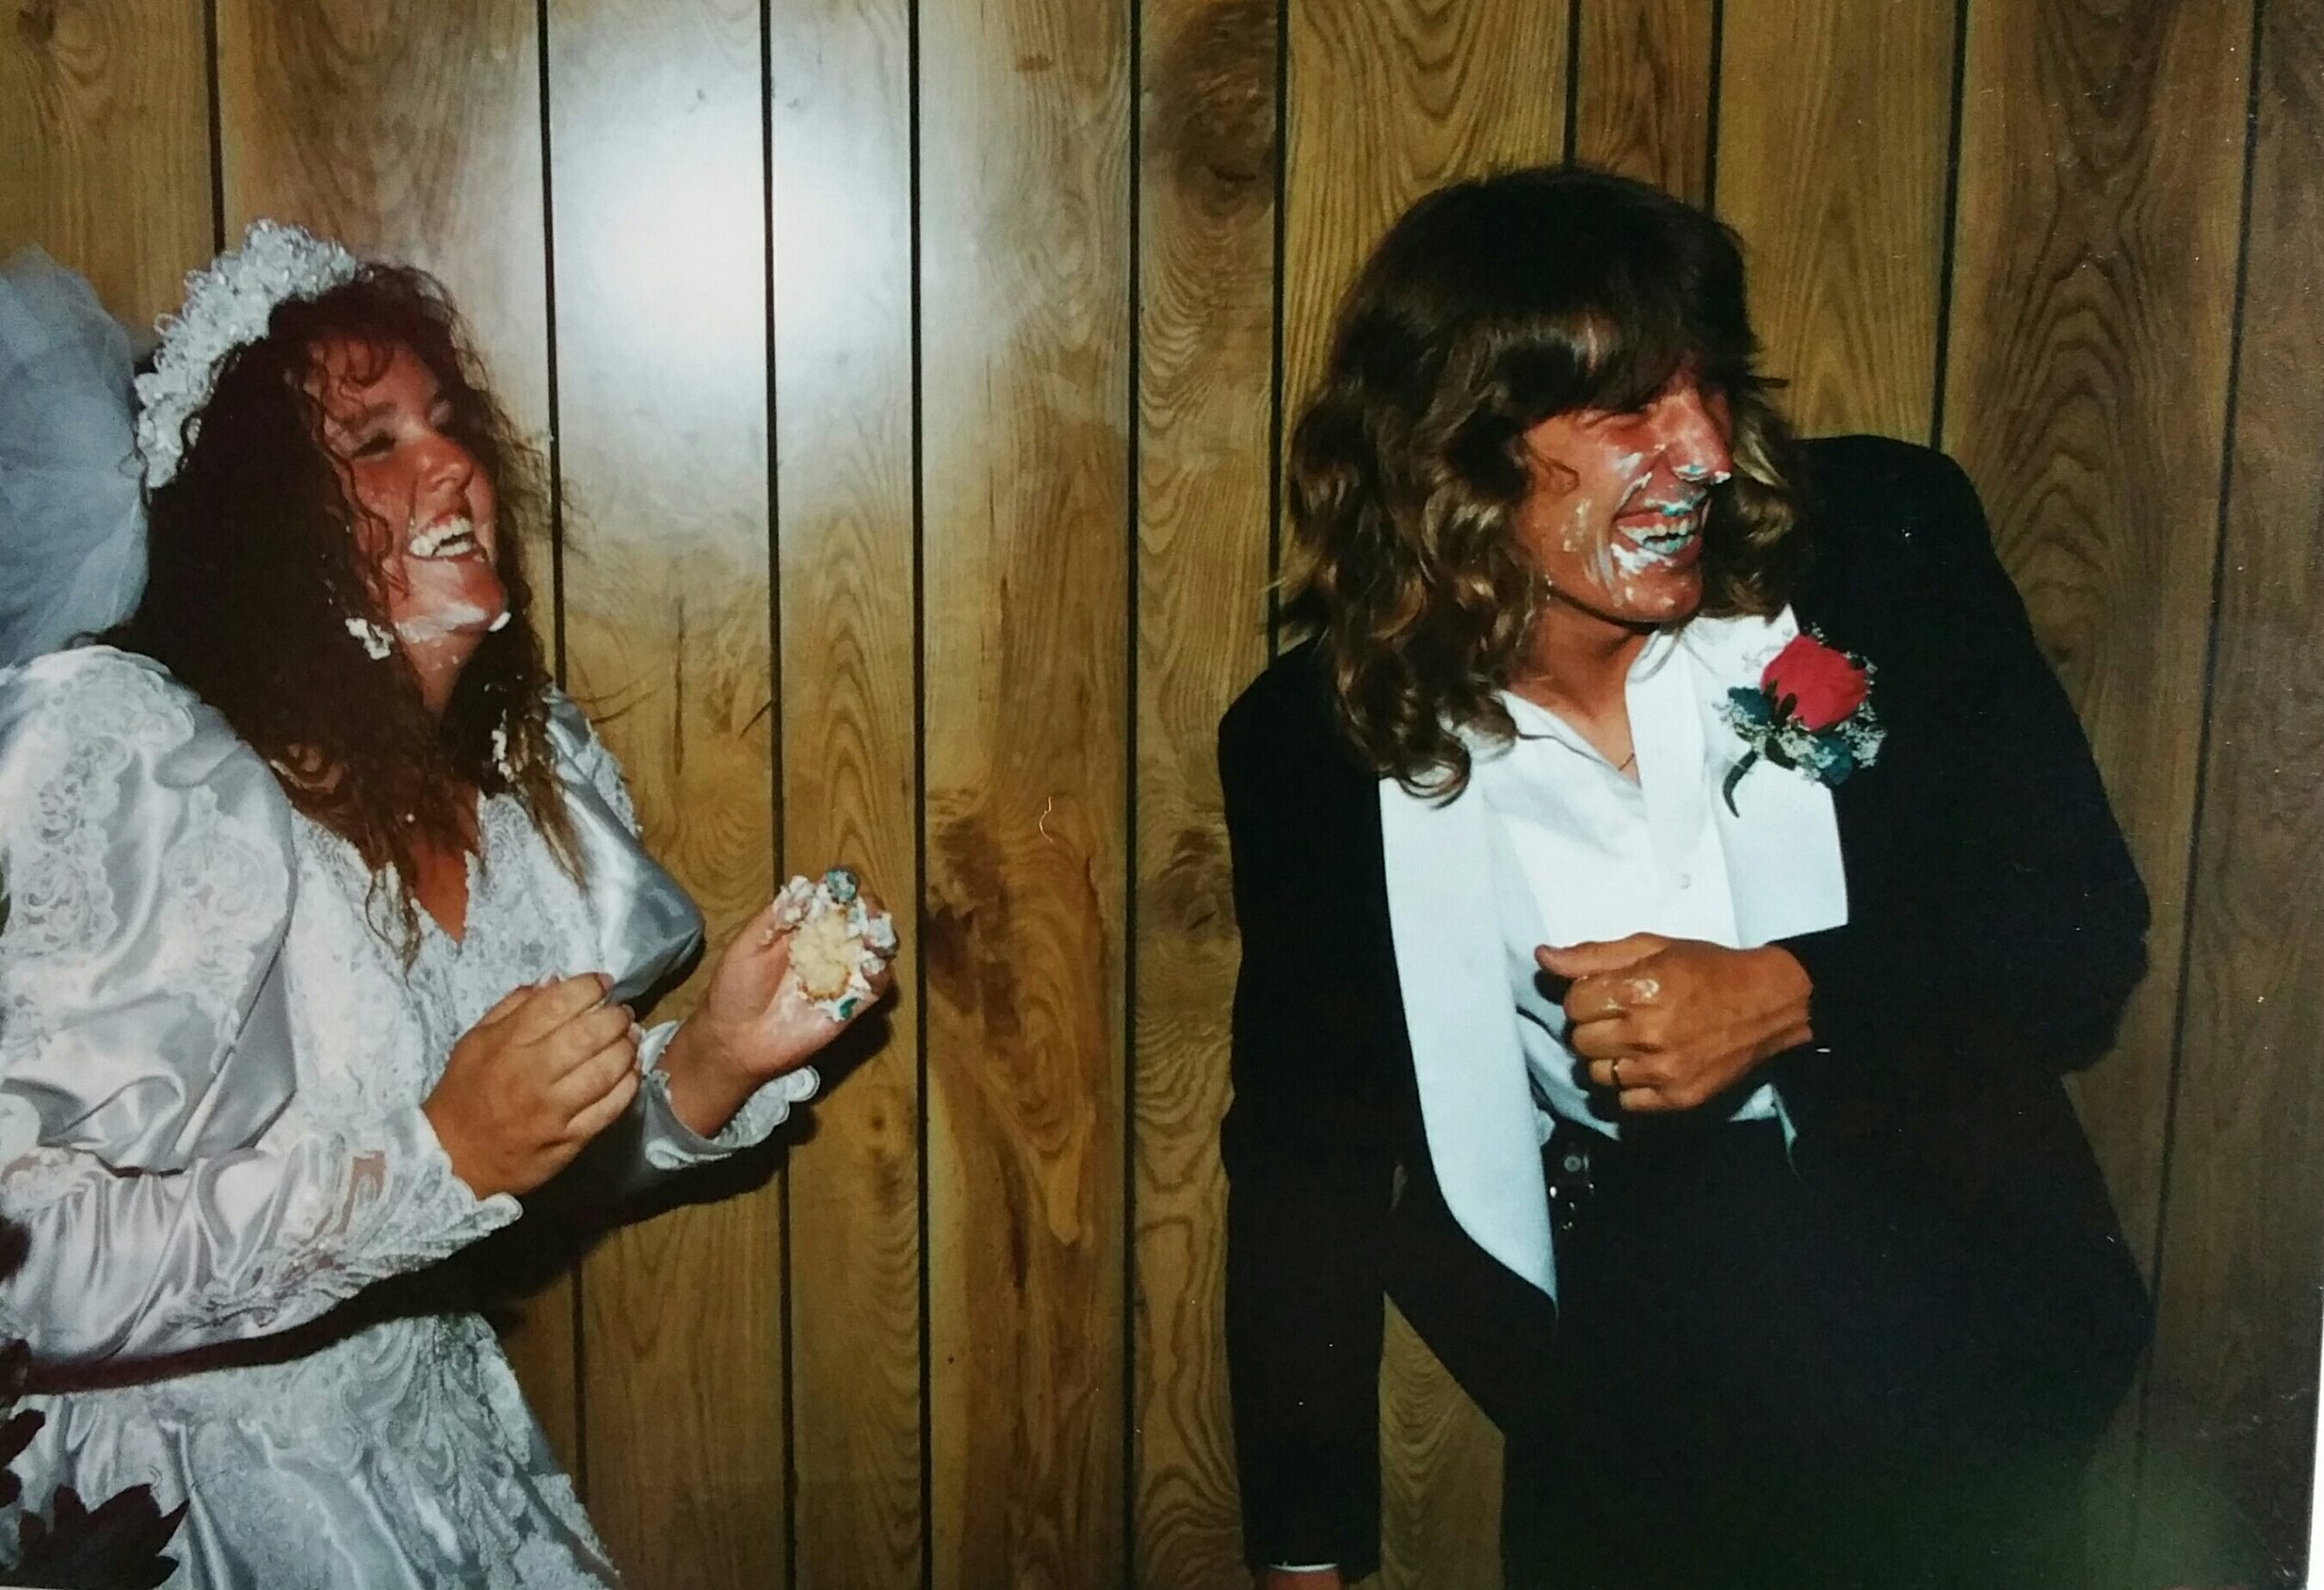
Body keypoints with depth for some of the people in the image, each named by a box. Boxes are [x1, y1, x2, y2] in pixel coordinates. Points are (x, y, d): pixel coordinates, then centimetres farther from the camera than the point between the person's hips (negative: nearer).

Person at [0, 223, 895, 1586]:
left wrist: (715, 1061, -12)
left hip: (429, 1429, 6)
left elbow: (554, 1151, 6)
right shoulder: (127, 762, -25)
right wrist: (437, 1156, -32)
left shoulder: (532, 766, -5)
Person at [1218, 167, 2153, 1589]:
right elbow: (1304, 1153, -5)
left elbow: (2088, 928, -7)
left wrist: (1790, 1000, -25)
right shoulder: (1317, 739, -12)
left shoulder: (1882, 545, -13)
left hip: (1957, 1374, 0)